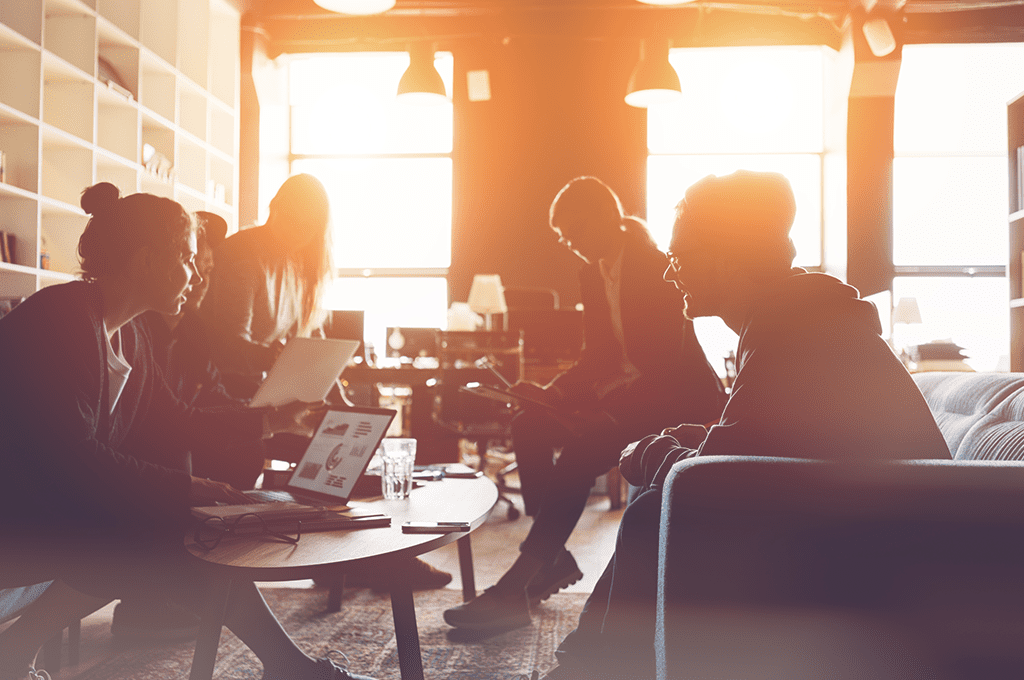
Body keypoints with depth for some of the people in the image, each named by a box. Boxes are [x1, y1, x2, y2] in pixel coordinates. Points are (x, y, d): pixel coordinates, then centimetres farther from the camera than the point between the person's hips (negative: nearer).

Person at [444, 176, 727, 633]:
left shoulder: (658, 270, -18)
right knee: (530, 427, -9)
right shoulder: (593, 273, 7)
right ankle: (551, 558, 0)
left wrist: (608, 414, -32)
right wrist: (552, 393, -7)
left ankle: (514, 590, -24)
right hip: (623, 389, 9)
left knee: (582, 449, -30)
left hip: (680, 396, -9)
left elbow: (664, 367, -24)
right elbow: (598, 357, 10)